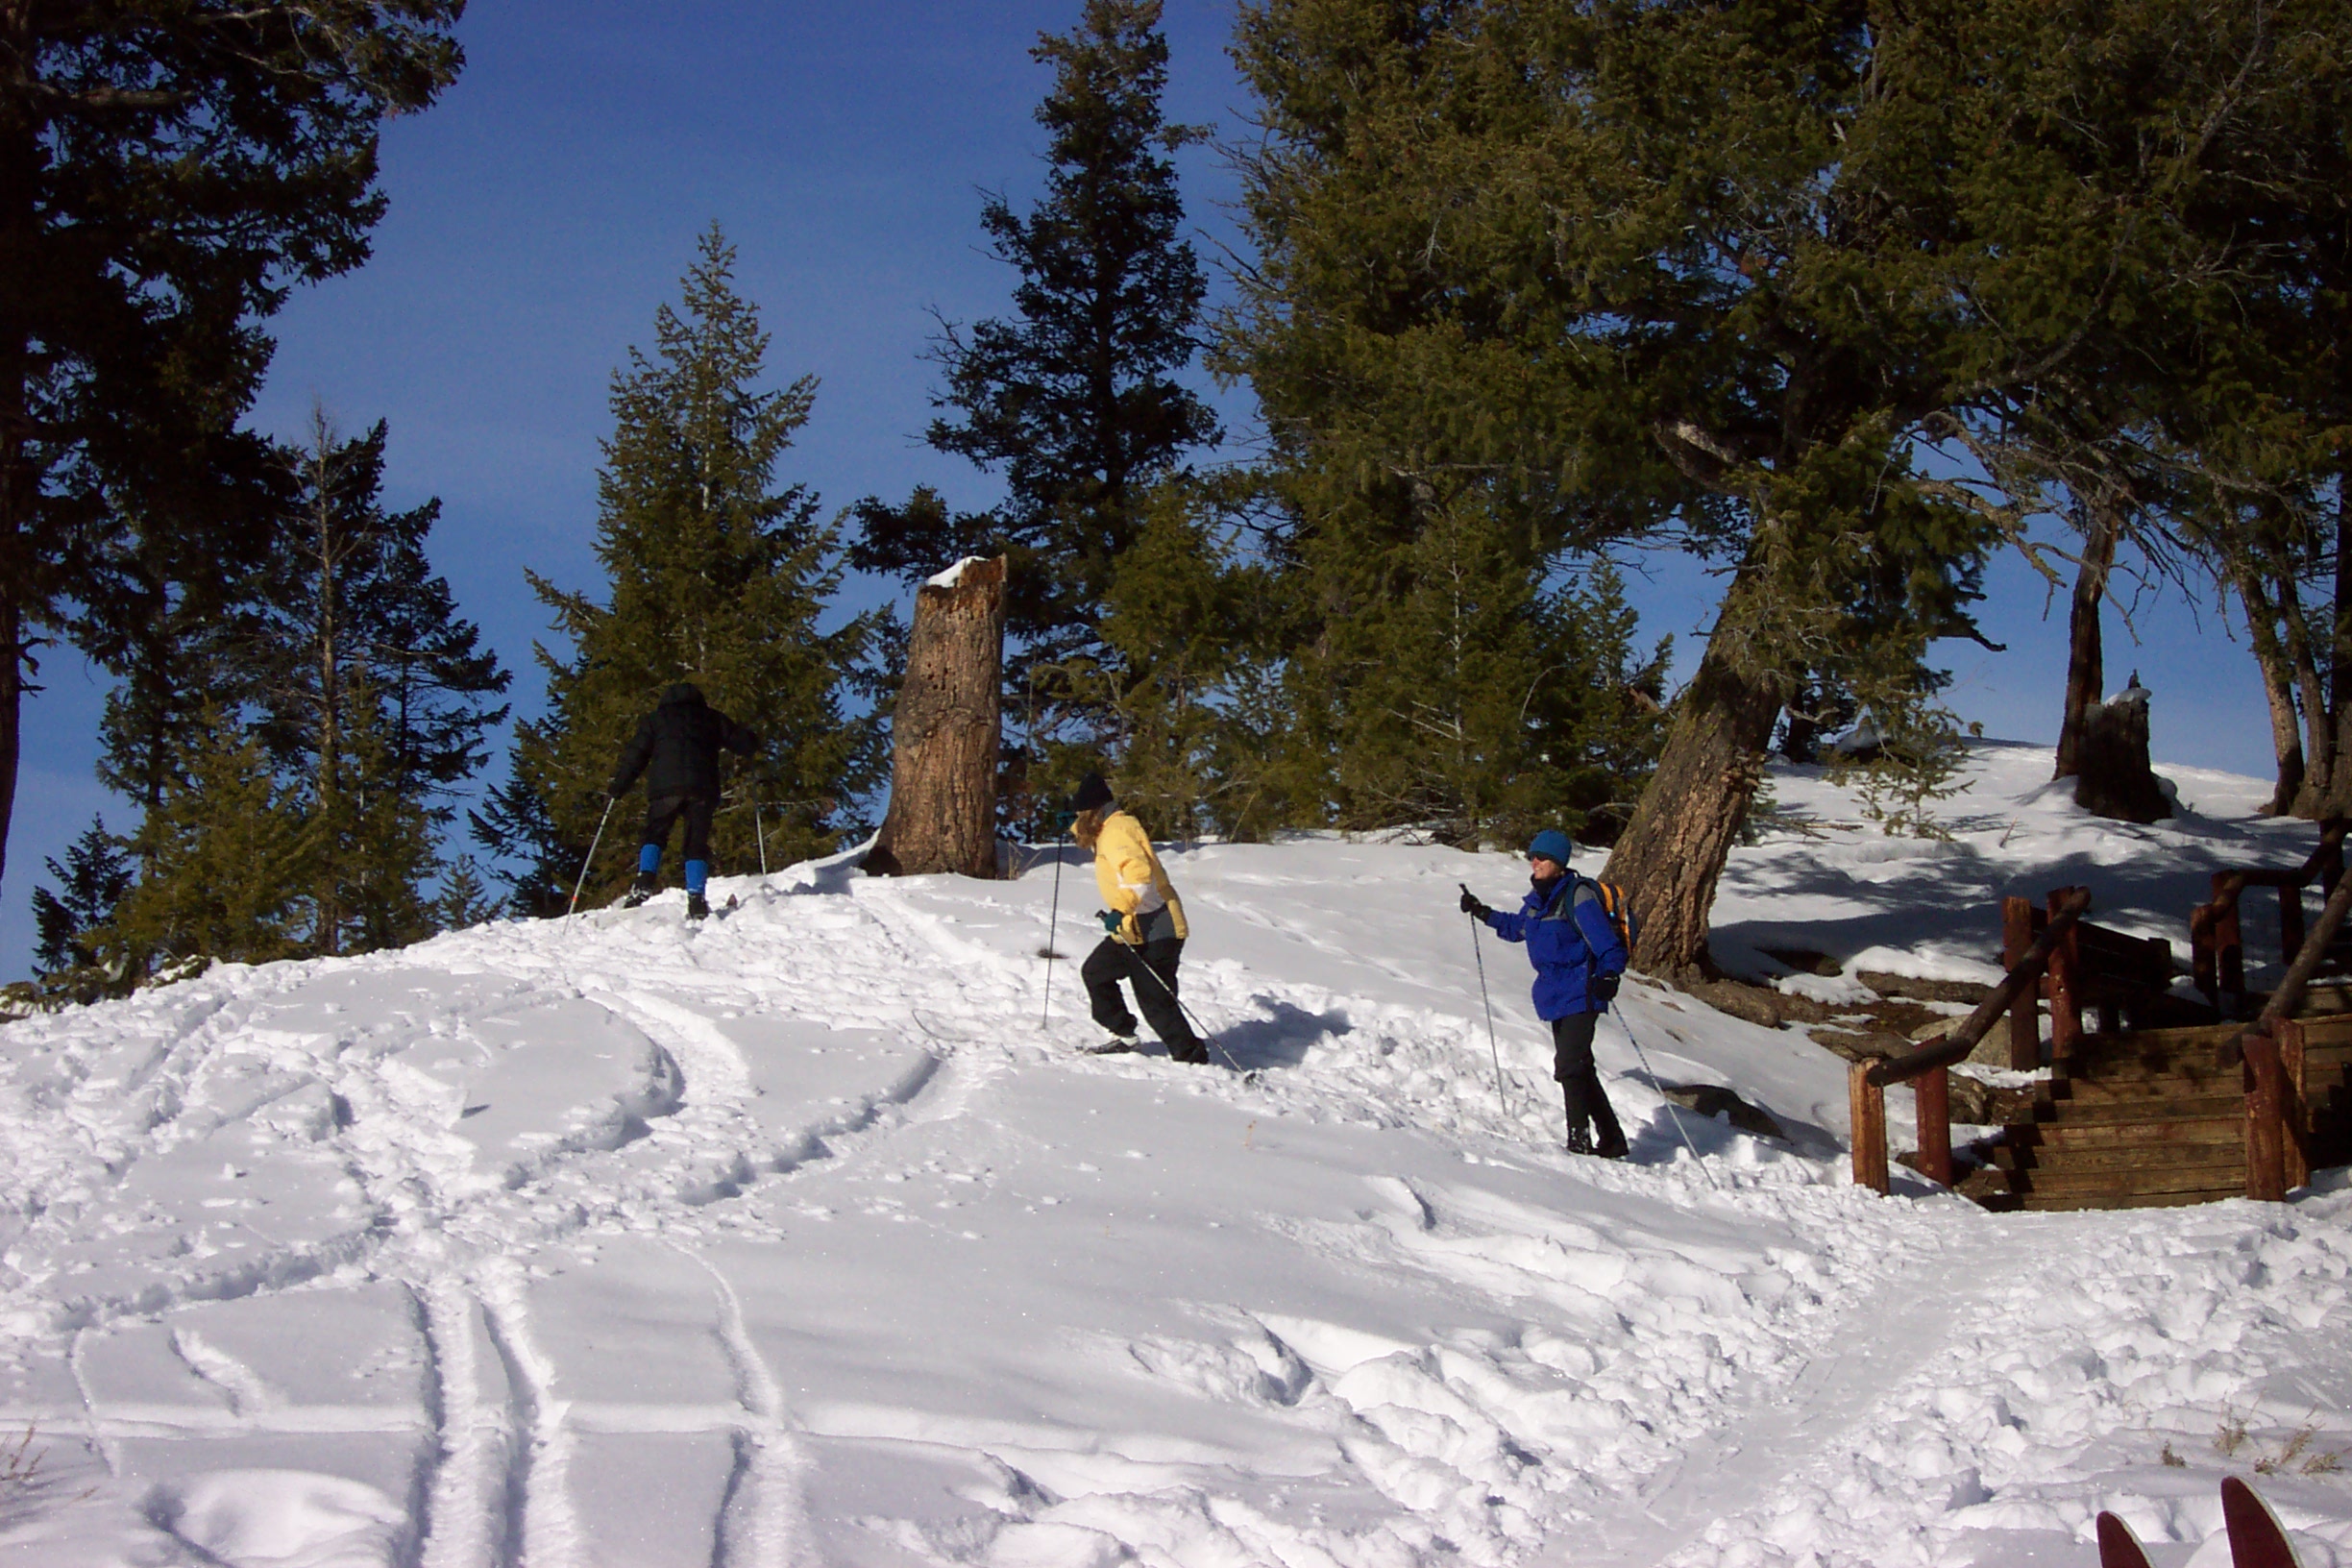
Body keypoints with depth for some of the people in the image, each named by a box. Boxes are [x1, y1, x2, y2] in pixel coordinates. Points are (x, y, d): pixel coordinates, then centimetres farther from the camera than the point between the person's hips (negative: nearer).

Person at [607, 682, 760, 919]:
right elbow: (747, 744, 21)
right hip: (703, 789, 1)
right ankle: (696, 899, -9)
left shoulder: (656, 719, 22)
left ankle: (645, 881, -17)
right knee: (697, 844, 5)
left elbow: (635, 754, 12)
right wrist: (750, 740, 45)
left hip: (664, 786, -1)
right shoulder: (711, 718, 24)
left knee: (654, 835, 9)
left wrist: (617, 786, 17)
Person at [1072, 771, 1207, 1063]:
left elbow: (1139, 875, -31)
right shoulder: (1108, 829, 17)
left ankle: (1193, 1058, -11)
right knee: (1094, 972, 22)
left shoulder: (1117, 831, -15)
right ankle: (1123, 1033, 30)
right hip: (1134, 929, 11)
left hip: (1154, 929, -11)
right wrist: (1075, 828, 36)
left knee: (1155, 1000, -12)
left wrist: (1120, 910, -37)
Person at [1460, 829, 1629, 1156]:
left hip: (1580, 994, -9)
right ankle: (1611, 1141, 22)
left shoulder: (1577, 896, -15)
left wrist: (1609, 975, -37)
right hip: (1555, 995, 9)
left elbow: (1607, 944, -20)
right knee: (1577, 1068, 13)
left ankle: (1580, 1142, -12)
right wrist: (1482, 913, 29)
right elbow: (1517, 928, 31)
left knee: (1570, 1066, -16)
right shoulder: (1538, 897, 9)